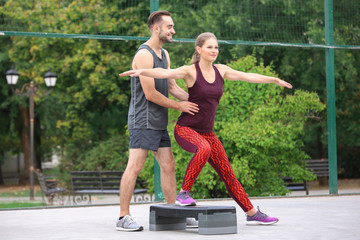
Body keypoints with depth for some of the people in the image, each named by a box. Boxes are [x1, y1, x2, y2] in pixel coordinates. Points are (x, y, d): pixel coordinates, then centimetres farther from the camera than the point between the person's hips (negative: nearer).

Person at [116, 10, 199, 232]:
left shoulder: (165, 55, 16)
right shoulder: (144, 55, -14)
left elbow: (172, 86, 20)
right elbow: (150, 94, -17)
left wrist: (195, 100, 8)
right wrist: (179, 106, -10)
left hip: (159, 122, 9)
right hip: (143, 120, -9)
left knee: (168, 165, 9)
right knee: (135, 166, -9)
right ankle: (123, 217, -6)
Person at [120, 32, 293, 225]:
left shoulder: (221, 70, 7)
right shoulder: (190, 71, -10)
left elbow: (248, 76, 18)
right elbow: (164, 73, -27)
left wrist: (275, 80, 26)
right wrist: (141, 71, -44)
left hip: (206, 132, 6)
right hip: (185, 129, -6)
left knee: (227, 173, 6)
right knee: (204, 149, -38)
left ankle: (252, 214, 14)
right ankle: (183, 193, -24)